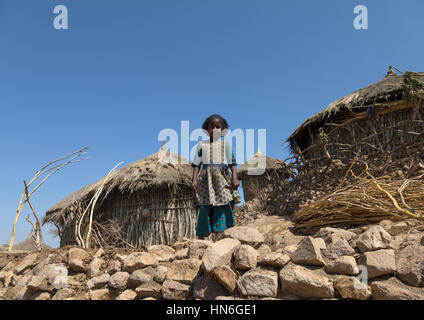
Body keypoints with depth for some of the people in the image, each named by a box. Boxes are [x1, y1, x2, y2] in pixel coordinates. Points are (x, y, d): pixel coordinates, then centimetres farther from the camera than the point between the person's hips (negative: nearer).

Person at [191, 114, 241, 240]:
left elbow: (232, 162, 4)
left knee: (224, 208, -3)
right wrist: (194, 179, -2)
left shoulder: (225, 143, 9)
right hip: (207, 180, 0)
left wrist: (235, 178, -7)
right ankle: (201, 240, -1)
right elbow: (196, 164, 8)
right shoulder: (202, 144, 9)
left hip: (222, 179, 1)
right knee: (205, 208, -4)